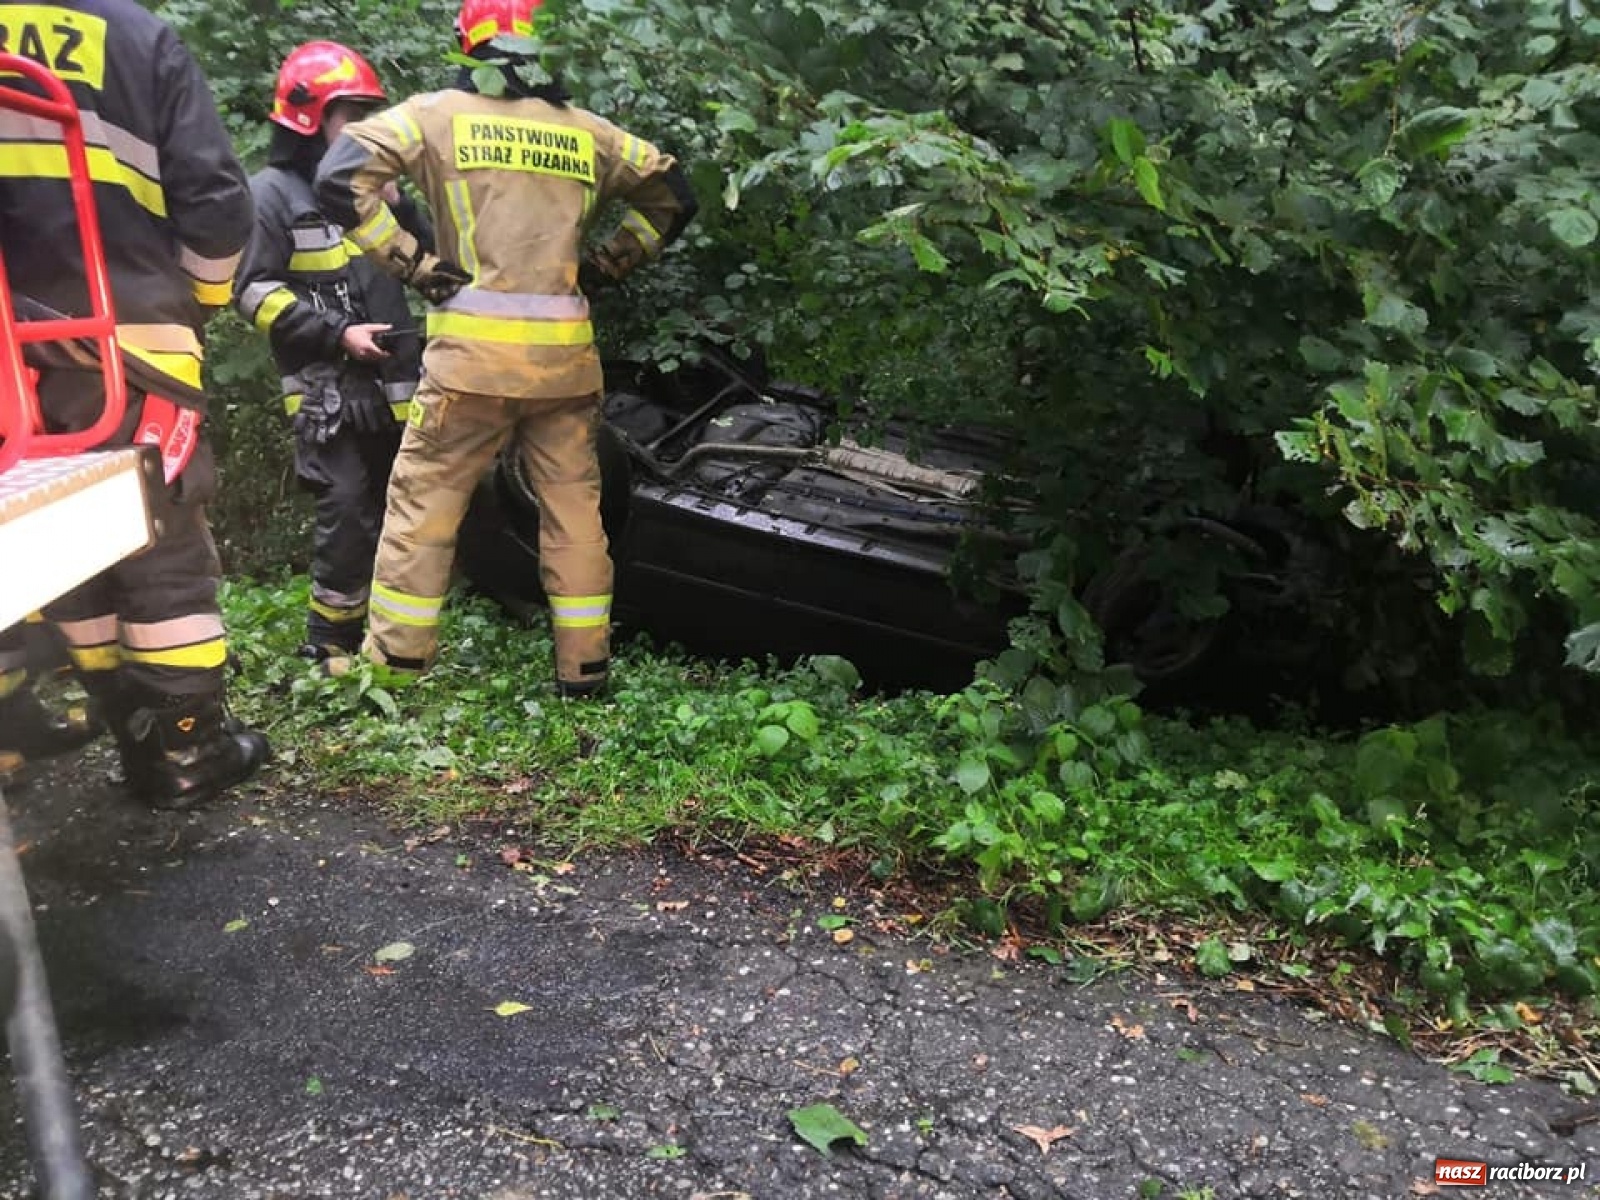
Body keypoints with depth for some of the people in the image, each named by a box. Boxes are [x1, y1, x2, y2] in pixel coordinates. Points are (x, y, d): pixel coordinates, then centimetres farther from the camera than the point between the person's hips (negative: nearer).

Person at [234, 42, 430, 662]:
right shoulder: (272, 192, -2)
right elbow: (253, 291, -10)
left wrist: (397, 207, 1)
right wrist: (336, 333, -18)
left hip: (395, 379, 7)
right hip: (329, 386, -7)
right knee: (347, 510, -13)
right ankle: (329, 644, -2)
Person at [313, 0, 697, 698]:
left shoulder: (439, 113, 5)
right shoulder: (586, 130, 14)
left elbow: (339, 178, -4)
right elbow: (673, 196, 21)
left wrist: (410, 262, -1)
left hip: (475, 347, -3)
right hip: (565, 352, 3)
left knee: (424, 501, 6)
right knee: (574, 505, 10)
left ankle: (395, 664, 10)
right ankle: (584, 668, 16)